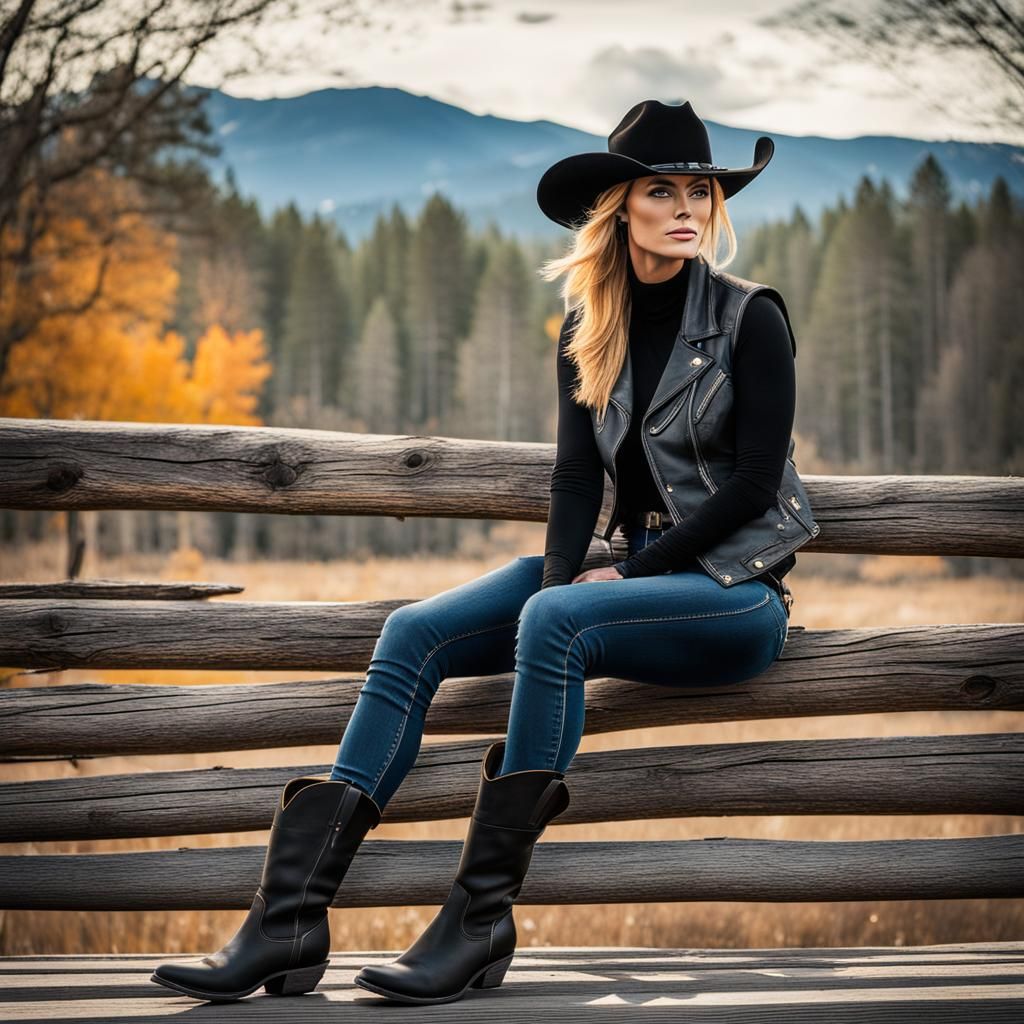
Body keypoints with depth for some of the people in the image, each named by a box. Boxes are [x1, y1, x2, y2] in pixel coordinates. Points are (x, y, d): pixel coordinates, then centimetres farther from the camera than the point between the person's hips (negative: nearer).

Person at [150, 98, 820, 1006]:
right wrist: (560, 580, -14)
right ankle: (293, 913, -23)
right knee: (414, 634, -15)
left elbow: (754, 481, -11)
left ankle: (481, 921, -33)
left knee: (554, 621, -35)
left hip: (734, 585, -6)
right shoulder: (590, 329, 9)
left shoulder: (751, 317, -6)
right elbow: (578, 477, 5)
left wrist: (598, 585, -14)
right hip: (629, 568, 6)